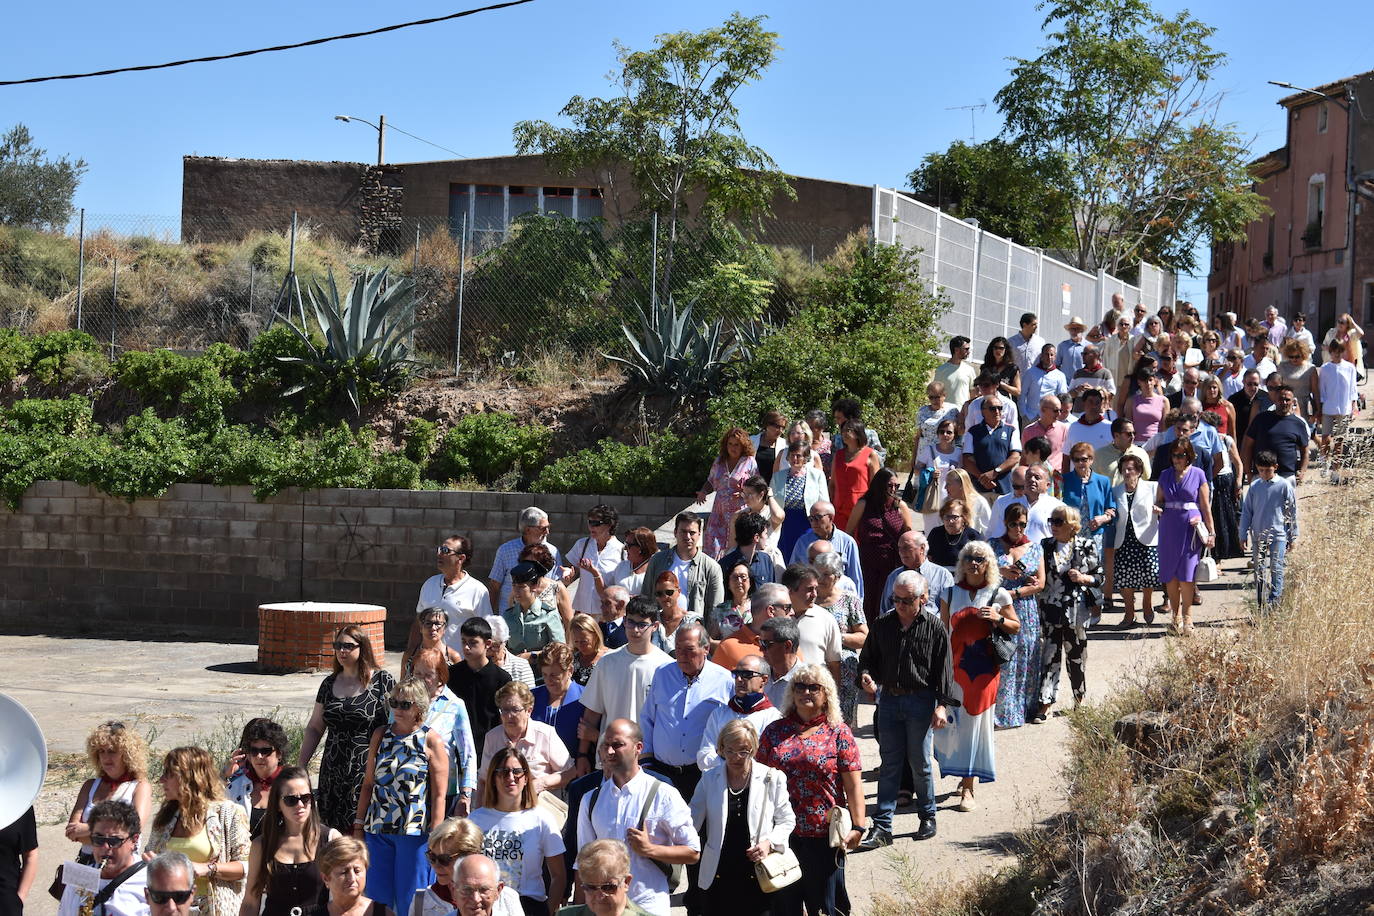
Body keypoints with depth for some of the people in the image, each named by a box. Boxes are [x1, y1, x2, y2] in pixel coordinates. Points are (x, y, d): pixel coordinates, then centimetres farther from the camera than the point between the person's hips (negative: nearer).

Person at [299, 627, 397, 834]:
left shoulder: (382, 681, -2)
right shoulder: (330, 684, 12)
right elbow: (314, 728, 18)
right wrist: (300, 766, 12)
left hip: (367, 769, -5)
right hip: (333, 770, 5)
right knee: (334, 834, 2)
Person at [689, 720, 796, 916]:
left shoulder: (772, 778, 0)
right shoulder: (709, 780, 5)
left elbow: (787, 820, 8)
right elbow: (692, 821, 5)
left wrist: (770, 843, -9)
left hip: (757, 876, -2)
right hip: (718, 876, 2)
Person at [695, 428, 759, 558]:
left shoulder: (749, 462, -1)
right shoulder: (719, 461, 13)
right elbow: (711, 482, 23)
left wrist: (743, 494, -17)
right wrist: (704, 492, 4)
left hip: (740, 510, -4)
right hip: (719, 511, 4)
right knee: (712, 544, -4)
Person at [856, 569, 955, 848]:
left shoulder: (934, 628, -4)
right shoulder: (883, 626, 5)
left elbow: (944, 669, -4)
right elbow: (868, 657, 14)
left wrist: (942, 705, -9)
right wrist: (866, 676, -8)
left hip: (921, 702, -3)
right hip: (889, 700, 3)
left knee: (920, 763, 6)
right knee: (889, 764, 4)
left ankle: (928, 816, 25)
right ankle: (881, 828, 5)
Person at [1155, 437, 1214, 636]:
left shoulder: (1198, 475, 1)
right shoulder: (1165, 475, 9)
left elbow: (1206, 506, 2)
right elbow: (1159, 500, 17)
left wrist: (1210, 532, 2)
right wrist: (1157, 508, -7)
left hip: (1191, 528, -3)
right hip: (1169, 528, 3)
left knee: (1186, 576, -7)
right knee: (1170, 576, 4)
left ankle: (1187, 618, 0)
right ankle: (1175, 616, 14)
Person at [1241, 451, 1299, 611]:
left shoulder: (1284, 486, -3)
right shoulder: (1254, 487, 4)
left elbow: (1293, 512, 2)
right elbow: (1246, 511, 10)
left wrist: (1293, 537, 2)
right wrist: (1243, 536, 7)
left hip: (1278, 536, -3)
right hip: (1259, 536, 3)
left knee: (1276, 570, -7)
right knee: (1259, 572, 7)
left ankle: (1274, 604, -6)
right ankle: (1261, 607, 13)